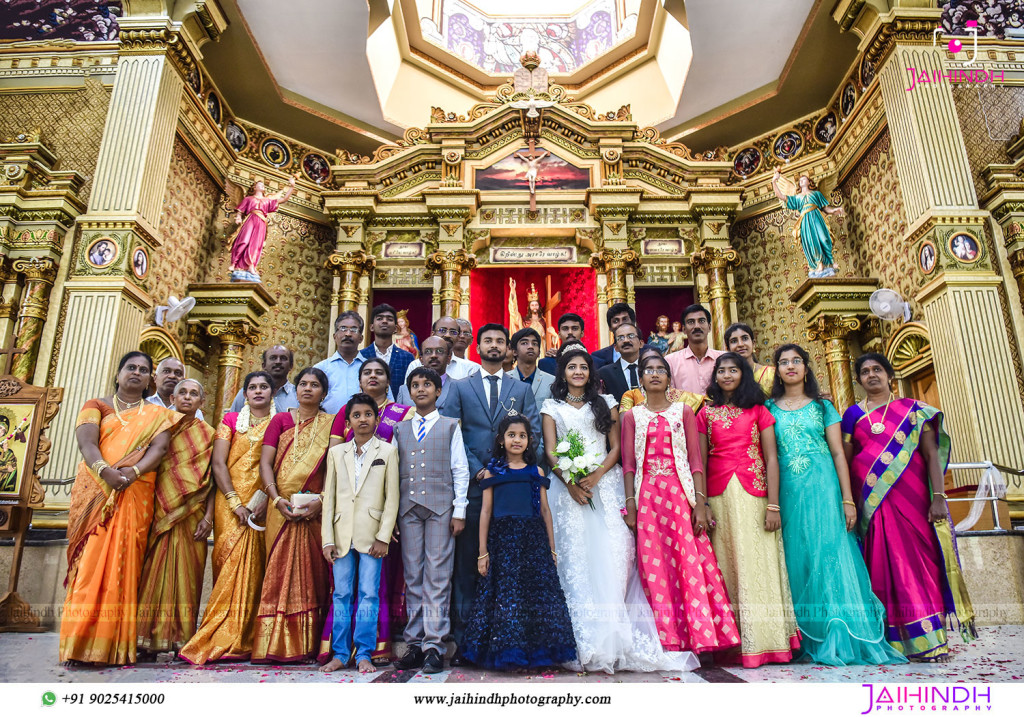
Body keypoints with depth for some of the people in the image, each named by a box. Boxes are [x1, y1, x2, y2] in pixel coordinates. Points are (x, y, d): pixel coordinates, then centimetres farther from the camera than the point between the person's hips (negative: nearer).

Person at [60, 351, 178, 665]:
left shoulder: (157, 414, 16)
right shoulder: (96, 405, 14)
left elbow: (159, 447, -2)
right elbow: (86, 441, -3)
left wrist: (133, 471, -21)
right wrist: (104, 470, -23)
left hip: (135, 495, 0)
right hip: (95, 491, 0)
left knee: (122, 563, -5)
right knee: (90, 562, -5)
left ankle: (114, 645, -2)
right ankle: (82, 642, 0)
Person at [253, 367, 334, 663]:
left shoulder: (331, 424, 8)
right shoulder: (280, 420, 11)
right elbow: (265, 462, 3)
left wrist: (321, 501, -15)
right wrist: (277, 499, -11)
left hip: (315, 511, -1)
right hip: (282, 509, 1)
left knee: (310, 572, 0)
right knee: (279, 570, -1)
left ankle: (306, 645, 8)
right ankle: (275, 646, 6)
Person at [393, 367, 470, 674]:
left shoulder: (450, 426, 9)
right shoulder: (401, 429, 17)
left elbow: (460, 471, 4)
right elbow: (395, 473, 14)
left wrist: (459, 511, -3)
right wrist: (392, 513, 6)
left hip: (440, 507, -3)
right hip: (408, 508, 3)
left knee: (437, 577, -4)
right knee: (412, 577, 5)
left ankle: (434, 646, 2)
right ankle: (414, 644, 12)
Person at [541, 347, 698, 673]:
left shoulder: (605, 403, 14)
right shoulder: (552, 408, 14)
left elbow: (616, 447, 6)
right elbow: (551, 453, 5)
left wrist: (596, 475, -10)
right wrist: (570, 482, -10)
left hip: (605, 485, 0)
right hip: (568, 488, 0)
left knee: (611, 554, -10)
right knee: (575, 557, -6)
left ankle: (613, 633, -3)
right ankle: (587, 642, -1)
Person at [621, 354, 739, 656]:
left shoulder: (684, 411, 9)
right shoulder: (632, 416, 11)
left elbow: (696, 460, 3)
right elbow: (628, 464, 8)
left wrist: (700, 503, -5)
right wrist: (630, 504, -1)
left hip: (681, 494, -1)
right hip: (647, 498, 1)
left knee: (691, 562, -6)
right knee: (654, 567, 0)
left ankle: (701, 636, 4)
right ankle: (668, 639, 9)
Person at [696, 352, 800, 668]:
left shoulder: (759, 411, 8)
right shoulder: (706, 413, 10)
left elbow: (771, 458, 2)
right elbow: (701, 461, 6)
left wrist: (773, 505, -7)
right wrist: (702, 505, -3)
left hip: (754, 494, -1)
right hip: (720, 496, 1)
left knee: (758, 564, -1)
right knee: (727, 567, 3)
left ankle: (764, 643, 8)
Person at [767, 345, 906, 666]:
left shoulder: (822, 407, 8)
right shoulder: (769, 409, 9)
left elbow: (838, 453, 4)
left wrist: (848, 499, -5)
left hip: (823, 489, -1)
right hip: (788, 493, 1)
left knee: (831, 555, -4)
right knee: (798, 561, 4)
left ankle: (842, 640, 4)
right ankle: (809, 641, 13)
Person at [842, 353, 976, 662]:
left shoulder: (912, 409, 10)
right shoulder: (853, 414, 10)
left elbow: (931, 454, 2)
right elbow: (845, 459, 7)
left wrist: (938, 496, -9)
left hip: (912, 497, 0)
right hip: (872, 503, 0)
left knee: (920, 560, -2)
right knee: (887, 566, 0)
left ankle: (928, 640, 7)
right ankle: (899, 641, 6)